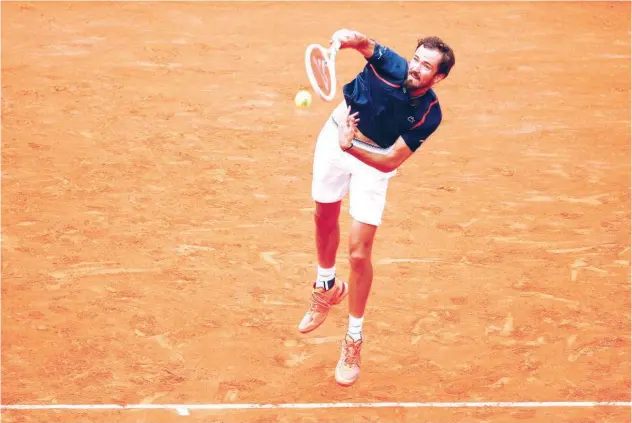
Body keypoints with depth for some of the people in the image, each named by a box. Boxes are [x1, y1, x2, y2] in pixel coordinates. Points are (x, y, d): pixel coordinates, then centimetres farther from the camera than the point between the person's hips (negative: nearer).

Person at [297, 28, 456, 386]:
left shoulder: (429, 114, -26)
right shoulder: (391, 66, -25)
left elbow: (391, 162, -26)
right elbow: (365, 44, -43)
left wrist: (350, 146, -39)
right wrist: (349, 37, -65)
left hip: (374, 160, -2)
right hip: (336, 135, 2)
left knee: (359, 254, -8)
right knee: (325, 220, 22)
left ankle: (354, 338, 11)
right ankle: (327, 287, 51)